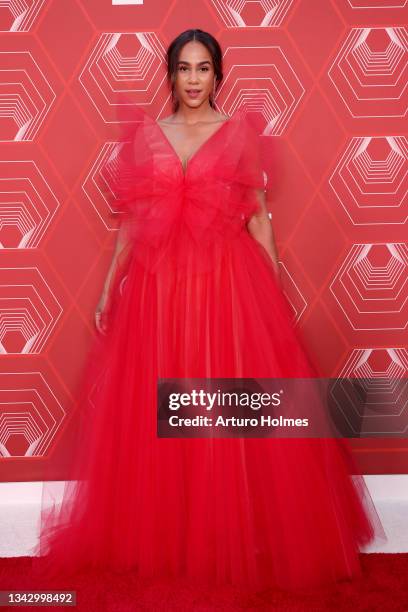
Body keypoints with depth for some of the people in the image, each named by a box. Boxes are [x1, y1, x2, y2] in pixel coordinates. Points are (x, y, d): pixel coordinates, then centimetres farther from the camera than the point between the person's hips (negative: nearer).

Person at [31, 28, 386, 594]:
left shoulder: (241, 132, 6)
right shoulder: (145, 134, 10)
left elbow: (259, 218, 4)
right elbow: (131, 221, 10)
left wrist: (276, 294, 1)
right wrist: (108, 290, 8)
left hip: (229, 285, -1)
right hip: (157, 286, 2)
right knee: (156, 417, 6)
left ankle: (241, 538, 21)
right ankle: (160, 538, 26)